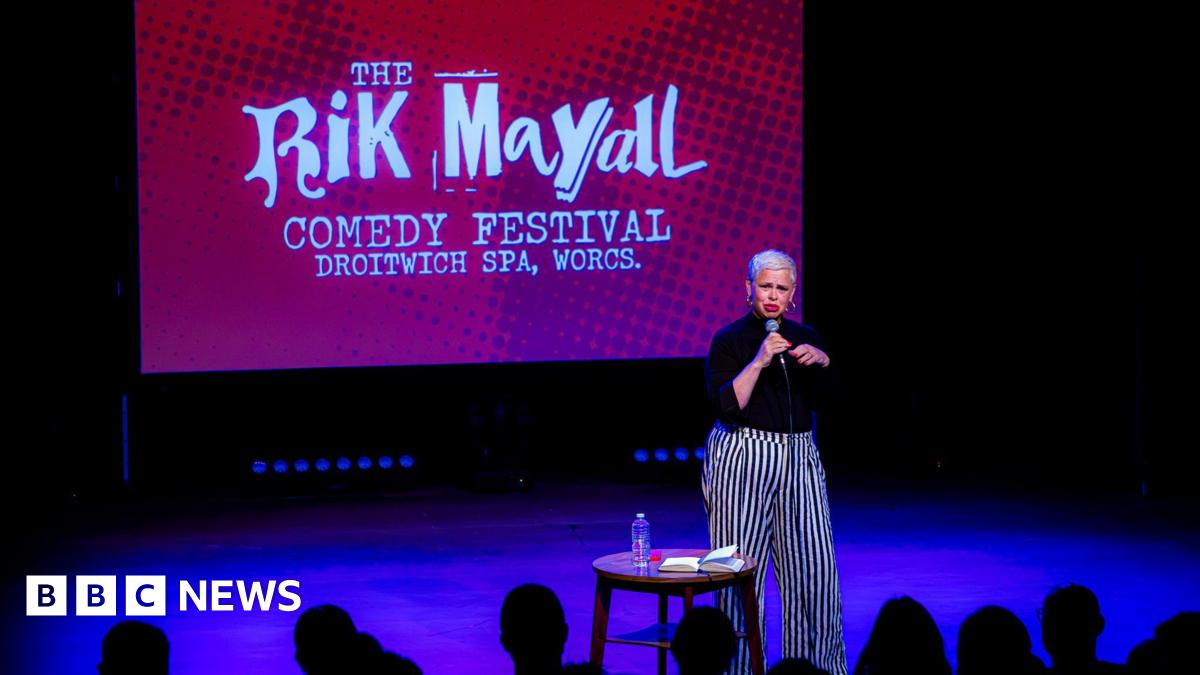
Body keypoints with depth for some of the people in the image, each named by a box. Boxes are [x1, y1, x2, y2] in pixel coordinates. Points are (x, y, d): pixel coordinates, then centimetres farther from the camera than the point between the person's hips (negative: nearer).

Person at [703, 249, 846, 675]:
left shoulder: (804, 337, 12)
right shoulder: (729, 340, -3)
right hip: (743, 461, -4)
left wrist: (822, 363, -4)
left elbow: (820, 398, 14)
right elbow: (726, 405, -13)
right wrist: (759, 360, -20)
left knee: (812, 566, 1)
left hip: (798, 459, 4)